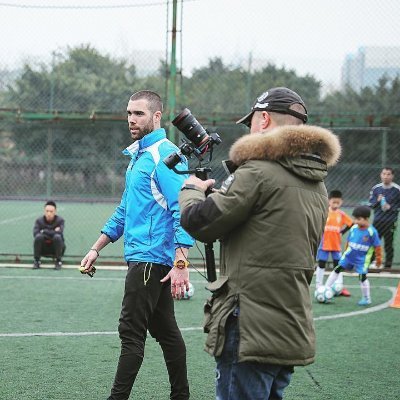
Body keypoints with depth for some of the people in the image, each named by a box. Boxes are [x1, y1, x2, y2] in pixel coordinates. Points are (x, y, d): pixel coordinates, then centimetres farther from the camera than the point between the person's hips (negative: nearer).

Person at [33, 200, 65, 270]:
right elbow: (35, 233, -22)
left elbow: (59, 233, -26)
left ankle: (58, 261, -13)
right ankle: (36, 261, -12)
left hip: (56, 248, -1)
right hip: (43, 249, 1)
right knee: (38, 236, -29)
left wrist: (44, 231, -20)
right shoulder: (39, 221, -5)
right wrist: (53, 232, -23)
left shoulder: (60, 220, -8)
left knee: (57, 237, -32)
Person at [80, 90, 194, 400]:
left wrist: (181, 263, -27)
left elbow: (183, 210, -21)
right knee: (165, 330, 13)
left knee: (131, 333, -8)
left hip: (151, 258, -10)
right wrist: (96, 249, 24)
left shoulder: (165, 155, -13)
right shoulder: (137, 156, 18)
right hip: (144, 259, 10)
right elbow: (125, 210, 26)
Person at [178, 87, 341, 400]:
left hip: (251, 332, -8)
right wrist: (219, 194, 20)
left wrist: (191, 190, 12)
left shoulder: (259, 171, -13)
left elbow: (199, 223, -9)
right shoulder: (317, 185, 13)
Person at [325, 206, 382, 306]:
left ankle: (366, 298, 12)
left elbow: (377, 246, -8)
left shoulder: (372, 232, -17)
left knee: (362, 277, -5)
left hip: (362, 259, -5)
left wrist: (379, 258, -3)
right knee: (337, 269, 1)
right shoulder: (353, 228, -3)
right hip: (349, 255, 5)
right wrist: (346, 251, 21)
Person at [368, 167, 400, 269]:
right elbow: (370, 204, 7)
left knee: (388, 244, 2)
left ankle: (388, 265, 9)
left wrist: (391, 207, -15)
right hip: (377, 221, 3)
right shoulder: (376, 189, 4)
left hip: (390, 222, -3)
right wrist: (377, 201, -12)